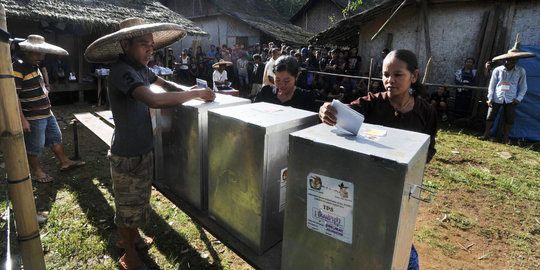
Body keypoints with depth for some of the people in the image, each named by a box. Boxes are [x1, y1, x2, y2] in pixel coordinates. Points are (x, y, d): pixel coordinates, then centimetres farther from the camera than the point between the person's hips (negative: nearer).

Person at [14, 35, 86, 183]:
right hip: (33, 118, -9)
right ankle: (36, 172, 21)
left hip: (47, 114, 9)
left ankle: (65, 162, 31)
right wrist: (22, 120, -24)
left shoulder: (34, 66, 10)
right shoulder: (17, 69, -19)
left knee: (56, 138, 18)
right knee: (35, 146, 5)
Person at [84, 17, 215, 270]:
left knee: (139, 199, 25)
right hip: (127, 154, -9)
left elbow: (163, 83, 21)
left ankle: (133, 237, 49)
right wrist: (195, 93, -30)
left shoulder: (141, 68, 4)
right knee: (128, 206, 10)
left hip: (143, 149, 9)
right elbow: (154, 100, -40)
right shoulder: (122, 70, -24)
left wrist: (186, 91, 2)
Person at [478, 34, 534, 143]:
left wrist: (519, 98, -3)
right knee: (490, 116, 2)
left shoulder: (521, 71, 4)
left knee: (509, 119, 2)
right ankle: (486, 133, 18)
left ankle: (506, 137, 17)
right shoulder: (498, 70, 0)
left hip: (510, 100, 1)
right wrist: (490, 97, -3)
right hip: (497, 98, -1)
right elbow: (492, 85, 4)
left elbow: (523, 87, 8)